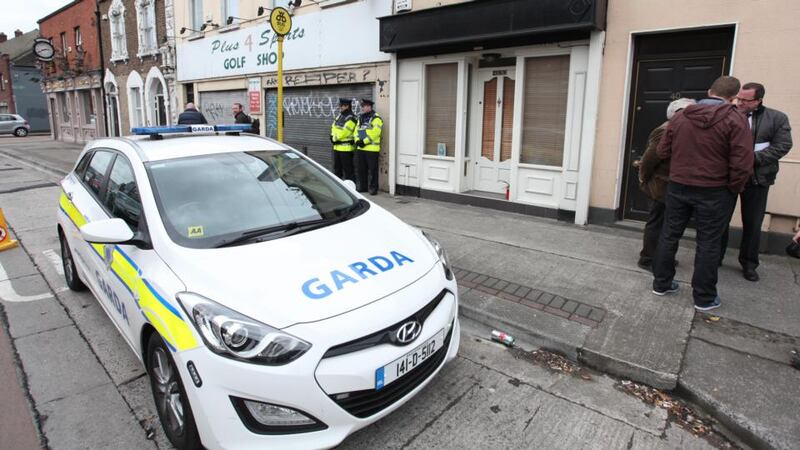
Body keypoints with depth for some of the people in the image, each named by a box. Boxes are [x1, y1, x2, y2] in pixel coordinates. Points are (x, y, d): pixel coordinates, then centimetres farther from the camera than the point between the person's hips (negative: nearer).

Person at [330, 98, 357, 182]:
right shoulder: (339, 116, 15)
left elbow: (344, 132, -19)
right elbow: (333, 127, 17)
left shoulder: (351, 118, -14)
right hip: (337, 147, 9)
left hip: (346, 147, -9)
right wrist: (333, 136, -2)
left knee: (348, 169, -5)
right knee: (337, 168, 17)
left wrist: (335, 138, -8)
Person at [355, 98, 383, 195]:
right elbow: (357, 130, 17)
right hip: (361, 148, 8)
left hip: (372, 148, -8)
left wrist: (364, 141, -18)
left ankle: (373, 188, 2)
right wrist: (357, 140, -1)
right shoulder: (361, 118, 18)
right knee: (361, 169, 13)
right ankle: (362, 186, 23)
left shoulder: (376, 118, -8)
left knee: (372, 170, -4)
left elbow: (375, 132, -17)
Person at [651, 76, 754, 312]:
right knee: (708, 243, 6)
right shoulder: (735, 119, -11)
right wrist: (733, 189, -1)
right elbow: (742, 164, -15)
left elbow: (662, 152, 7)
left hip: (678, 186, 3)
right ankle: (704, 297, 15)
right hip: (713, 191, -3)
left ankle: (661, 284, 23)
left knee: (669, 236, 13)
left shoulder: (680, 116, 0)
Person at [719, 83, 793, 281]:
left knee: (753, 223, 8)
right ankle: (716, 257, 22)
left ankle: (749, 264, 21)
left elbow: (783, 145, -6)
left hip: (756, 178, 0)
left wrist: (753, 158, -18)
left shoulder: (777, 118, 0)